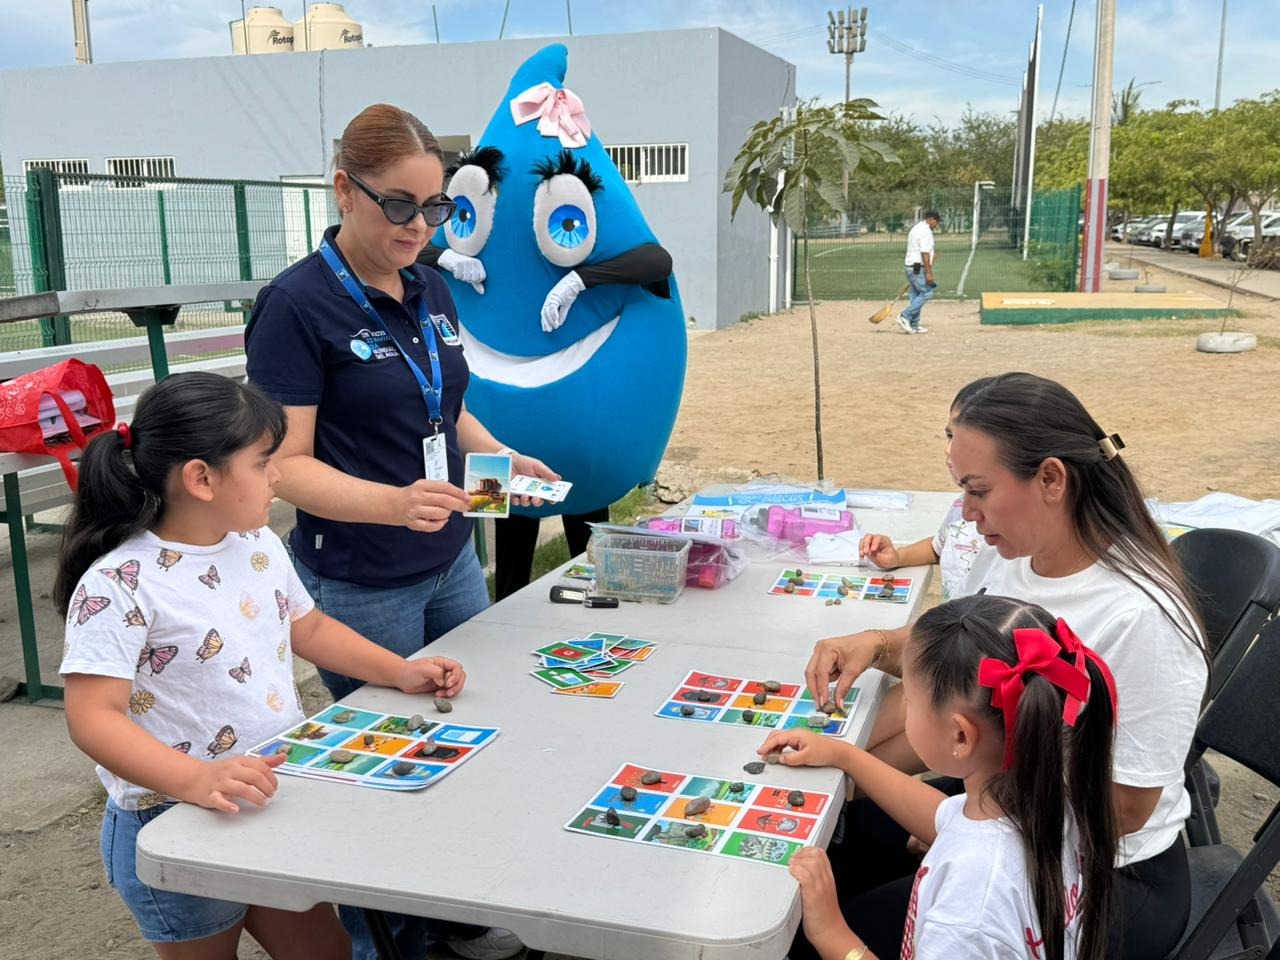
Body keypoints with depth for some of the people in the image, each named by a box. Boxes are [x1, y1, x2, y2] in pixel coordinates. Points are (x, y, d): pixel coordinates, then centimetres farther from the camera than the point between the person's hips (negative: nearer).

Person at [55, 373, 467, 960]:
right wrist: (195, 781, -42)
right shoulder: (119, 585, -22)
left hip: (272, 804, 7)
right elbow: (93, 718, -27)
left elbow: (308, 628, 14)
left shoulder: (259, 544, 1)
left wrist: (401, 672, 2)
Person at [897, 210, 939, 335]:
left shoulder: (915, 228, 18)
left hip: (910, 267, 10)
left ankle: (914, 325, 11)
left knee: (916, 296, 11)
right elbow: (925, 253, -21)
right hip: (918, 268, -10)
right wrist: (929, 273, -23)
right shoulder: (926, 231, -13)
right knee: (927, 293, -9)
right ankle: (905, 316, -14)